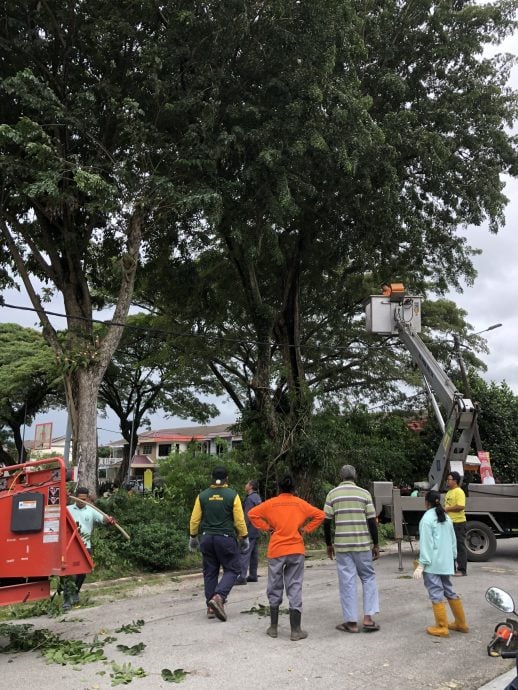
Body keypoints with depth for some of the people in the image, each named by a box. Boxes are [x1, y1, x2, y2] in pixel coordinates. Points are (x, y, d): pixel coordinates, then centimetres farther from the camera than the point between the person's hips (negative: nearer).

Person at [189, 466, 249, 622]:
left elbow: (194, 519, 4)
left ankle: (211, 607, 15)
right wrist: (244, 538, 5)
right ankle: (218, 597, -13)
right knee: (232, 569, 7)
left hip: (206, 538, 4)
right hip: (226, 538, -4)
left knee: (210, 572, 13)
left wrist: (193, 537, 16)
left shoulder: (202, 496, 2)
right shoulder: (232, 495, -7)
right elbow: (239, 520, -7)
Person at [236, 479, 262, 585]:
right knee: (254, 554, 13)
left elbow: (247, 516, -20)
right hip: (256, 531, 10)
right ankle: (253, 576, 18)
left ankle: (242, 577, -12)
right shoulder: (257, 497, 16)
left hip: (250, 530, -10)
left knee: (244, 553, -10)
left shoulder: (250, 498, -15)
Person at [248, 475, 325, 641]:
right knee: (295, 589, 5)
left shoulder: (271, 503, 2)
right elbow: (320, 515, 1)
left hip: (276, 551, 0)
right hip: (296, 551, 0)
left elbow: (252, 514, -4)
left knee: (275, 589, 13)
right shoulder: (300, 503, 4)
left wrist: (267, 528, 1)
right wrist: (306, 529, 3)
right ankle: (295, 631, 5)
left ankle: (273, 627, 19)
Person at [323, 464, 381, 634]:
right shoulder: (364, 493, 0)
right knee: (368, 578, 15)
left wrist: (329, 544, 11)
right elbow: (372, 521, -1)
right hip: (363, 544, 0)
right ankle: (368, 618, 9)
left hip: (342, 545, 0)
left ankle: (351, 621, 10)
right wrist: (376, 545, 8)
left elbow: (327, 522, 0)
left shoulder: (332, 494, 1)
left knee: (347, 581, 6)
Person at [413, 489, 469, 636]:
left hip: (432, 563, -8)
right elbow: (453, 540, 15)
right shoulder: (446, 517, 12)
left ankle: (442, 628, 1)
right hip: (445, 562, 8)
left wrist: (421, 564, -15)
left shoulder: (427, 518, -13)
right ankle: (461, 623, 24)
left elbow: (426, 543, -16)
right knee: (448, 590, 17)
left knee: (436, 593, -2)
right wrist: (453, 557, 23)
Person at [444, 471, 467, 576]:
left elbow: (461, 506, -24)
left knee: (460, 546, -1)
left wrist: (447, 509, -17)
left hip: (458, 523, -10)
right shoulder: (449, 492, 16)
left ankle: (462, 570, 6)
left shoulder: (459, 492, -13)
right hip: (449, 523, 10)